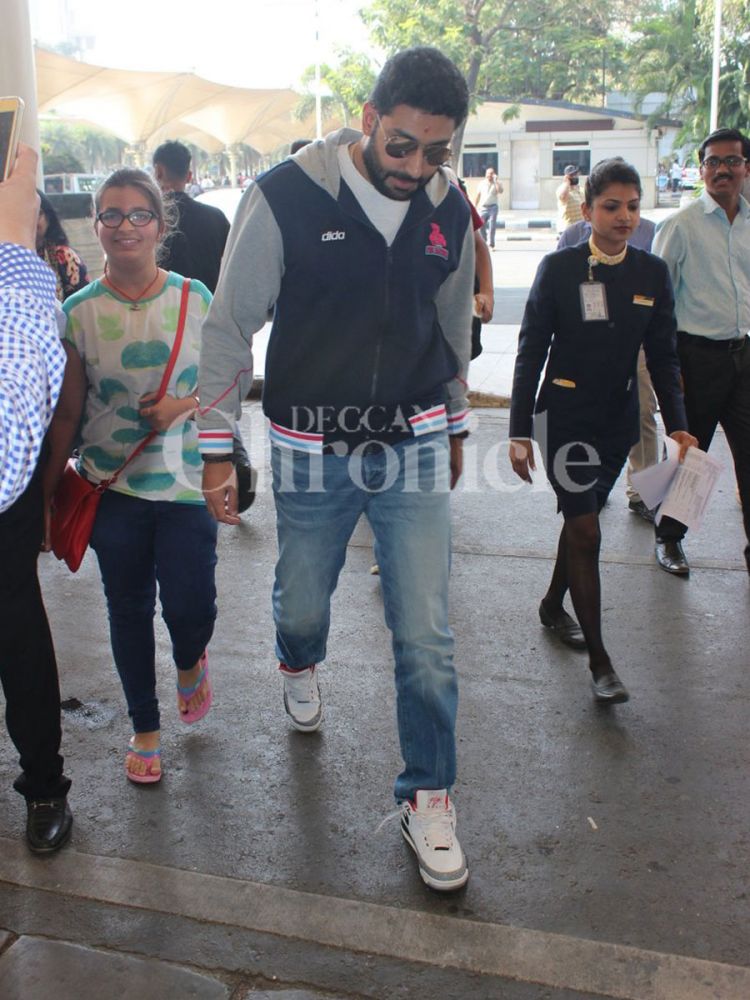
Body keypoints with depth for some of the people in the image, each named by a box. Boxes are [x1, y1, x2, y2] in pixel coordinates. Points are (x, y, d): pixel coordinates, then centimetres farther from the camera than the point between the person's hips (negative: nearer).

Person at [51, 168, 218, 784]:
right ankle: (145, 730, 33)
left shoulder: (194, 298, -2)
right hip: (111, 485, 1)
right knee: (129, 610, 11)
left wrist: (185, 404, -13)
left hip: (186, 481, -1)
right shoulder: (79, 311, -2)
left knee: (190, 607, -7)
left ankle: (190, 661, 33)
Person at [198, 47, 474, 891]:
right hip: (311, 453, -1)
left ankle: (428, 798, 17)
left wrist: (453, 426, 22)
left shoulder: (449, 212, -1)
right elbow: (229, 324, -7)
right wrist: (217, 449, -7)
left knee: (425, 638, -2)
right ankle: (300, 664, 56)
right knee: (302, 606, 17)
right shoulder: (286, 197, -13)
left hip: (413, 448, 2)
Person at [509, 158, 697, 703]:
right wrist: (520, 432, -11)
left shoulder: (652, 273, 1)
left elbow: (663, 356, 6)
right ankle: (599, 661, 0)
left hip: (619, 418, 4)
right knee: (585, 531, -7)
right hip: (564, 416, -4)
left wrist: (678, 425, -3)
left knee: (583, 515, 18)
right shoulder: (559, 267, -9)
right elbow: (531, 351, -8)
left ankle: (554, 604, 42)